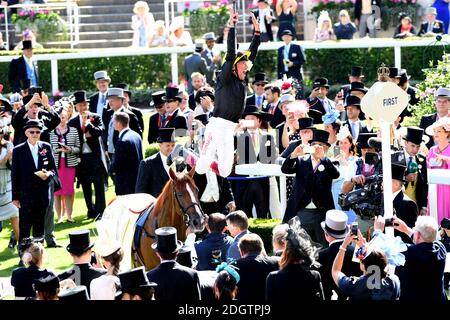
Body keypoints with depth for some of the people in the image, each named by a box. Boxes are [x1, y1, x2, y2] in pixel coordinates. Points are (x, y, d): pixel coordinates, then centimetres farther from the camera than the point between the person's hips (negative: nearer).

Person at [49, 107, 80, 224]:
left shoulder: (73, 131, 5)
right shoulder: (51, 132, 1)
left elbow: (78, 148, 5)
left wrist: (70, 150, -14)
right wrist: (57, 150, -17)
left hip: (70, 164, 1)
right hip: (55, 165, -1)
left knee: (69, 191, 3)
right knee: (57, 191, 0)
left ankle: (69, 215, 12)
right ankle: (59, 216, 7)